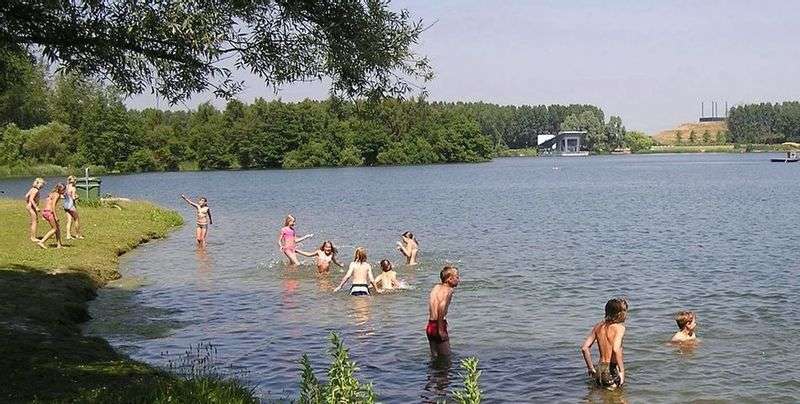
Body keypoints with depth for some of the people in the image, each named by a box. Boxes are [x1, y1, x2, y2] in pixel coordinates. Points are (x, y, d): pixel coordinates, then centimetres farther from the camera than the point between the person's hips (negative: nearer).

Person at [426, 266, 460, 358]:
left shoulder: (436, 287, 11)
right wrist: (441, 330, -24)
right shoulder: (448, 290, -13)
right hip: (437, 327, -8)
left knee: (435, 356, 18)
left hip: (430, 326, 8)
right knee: (446, 357, 3)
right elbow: (441, 308, -27)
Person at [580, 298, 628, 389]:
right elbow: (616, 349, -27)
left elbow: (584, 347, 4)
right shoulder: (619, 327, -12)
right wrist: (622, 371, -20)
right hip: (613, 369, -6)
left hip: (600, 369, 6)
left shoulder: (598, 326, 7)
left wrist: (591, 368, 13)